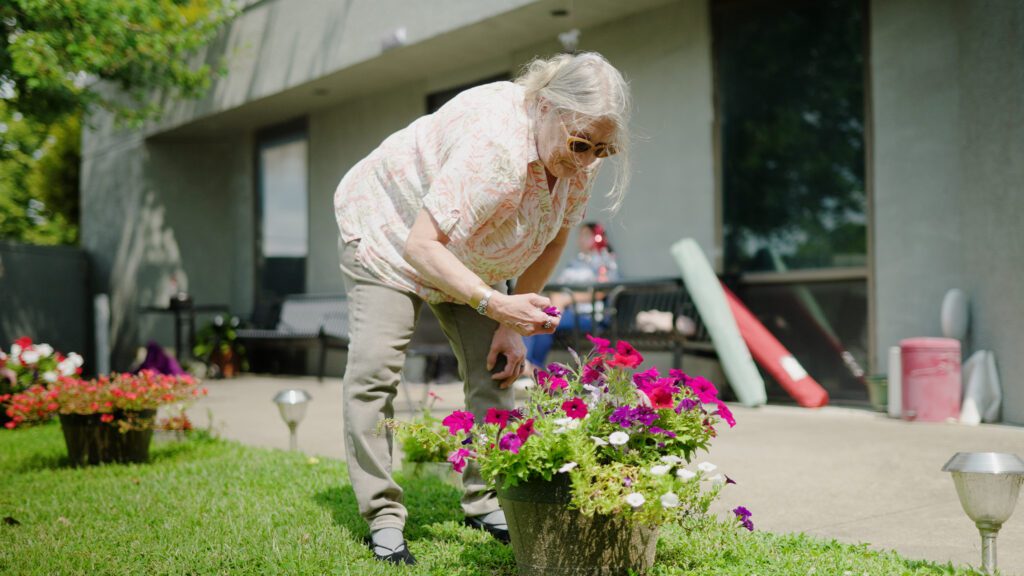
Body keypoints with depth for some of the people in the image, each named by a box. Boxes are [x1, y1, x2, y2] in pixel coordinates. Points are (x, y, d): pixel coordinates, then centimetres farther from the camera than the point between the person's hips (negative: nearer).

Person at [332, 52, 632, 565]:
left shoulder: (577, 158, -18)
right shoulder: (494, 147, -42)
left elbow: (554, 237, -3)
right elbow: (421, 246, -42)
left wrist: (513, 327, -7)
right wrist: (495, 304, -53)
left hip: (466, 258, 7)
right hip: (387, 232, -6)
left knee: (494, 369, -3)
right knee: (374, 371, -16)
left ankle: (485, 503, 6)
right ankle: (382, 518, -9)